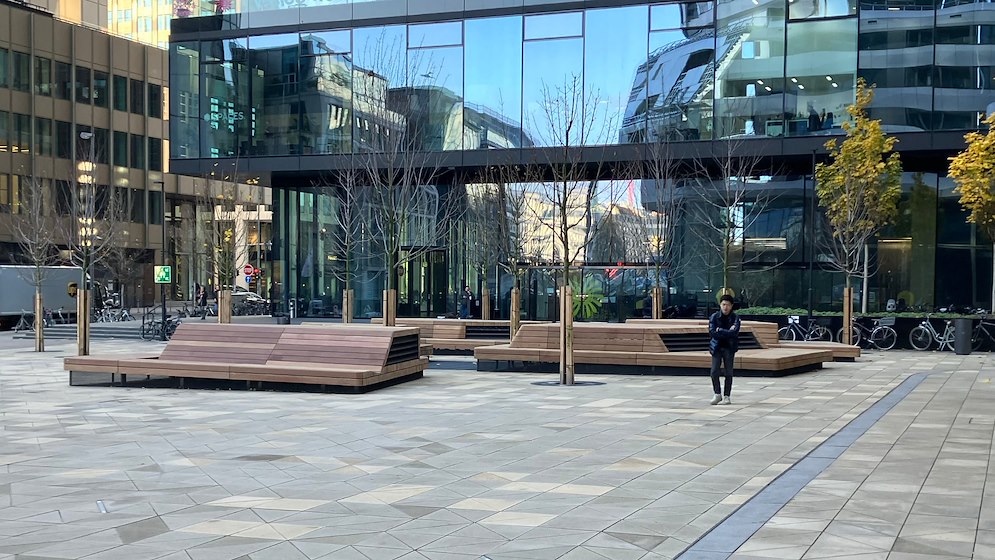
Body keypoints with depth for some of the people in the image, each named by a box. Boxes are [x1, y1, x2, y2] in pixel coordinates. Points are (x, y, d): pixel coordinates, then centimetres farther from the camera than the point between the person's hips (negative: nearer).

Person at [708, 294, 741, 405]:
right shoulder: (714, 317, -2)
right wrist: (727, 333, -15)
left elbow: (735, 332, -18)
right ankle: (717, 394, 10)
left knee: (728, 373, 2)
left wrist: (720, 330, -14)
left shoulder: (735, 317, -4)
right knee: (714, 372, -6)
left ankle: (727, 396, 13)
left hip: (729, 348, -1)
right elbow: (712, 332, -13)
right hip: (717, 347, 1)